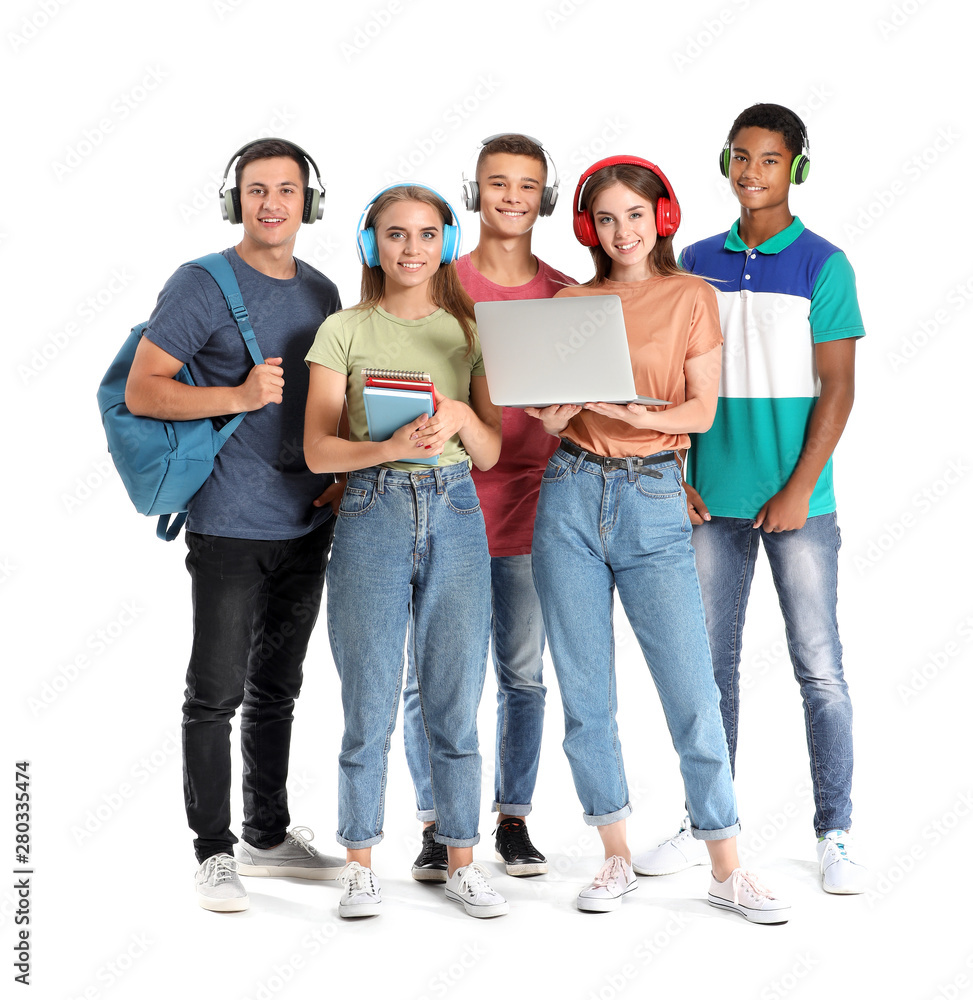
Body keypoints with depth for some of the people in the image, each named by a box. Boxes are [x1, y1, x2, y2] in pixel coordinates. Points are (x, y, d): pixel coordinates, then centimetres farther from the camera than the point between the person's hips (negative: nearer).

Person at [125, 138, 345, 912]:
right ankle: (215, 852, 9)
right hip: (230, 526, -6)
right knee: (217, 693, -2)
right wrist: (240, 396, -21)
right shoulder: (202, 286, -7)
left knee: (277, 688, 16)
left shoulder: (322, 292, 12)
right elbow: (141, 391, -11)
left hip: (308, 524, 6)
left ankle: (267, 834, 28)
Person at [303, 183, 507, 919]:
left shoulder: (468, 331, 11)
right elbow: (317, 449, -3)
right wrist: (391, 447, -20)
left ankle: (462, 860, 16)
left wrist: (460, 415, -12)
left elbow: (492, 452, 9)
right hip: (372, 514, -2)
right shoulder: (345, 331, 4)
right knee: (369, 702, 1)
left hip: (456, 514, 2)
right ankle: (362, 865, 13)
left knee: (457, 699, 5)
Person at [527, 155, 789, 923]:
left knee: (694, 693, -5)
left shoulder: (692, 298, 5)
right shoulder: (570, 302, 11)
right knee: (585, 692, 5)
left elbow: (703, 409, -3)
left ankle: (727, 868, 7)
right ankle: (617, 858, 18)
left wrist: (639, 413, -21)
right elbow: (553, 415, 10)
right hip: (572, 493, 3)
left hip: (654, 499, -2)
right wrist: (556, 415, -13)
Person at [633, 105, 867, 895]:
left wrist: (799, 491, -13)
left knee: (819, 667, 2)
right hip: (711, 501, 4)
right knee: (711, 665, 9)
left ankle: (835, 834, 11)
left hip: (796, 500, -3)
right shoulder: (698, 262, 9)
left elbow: (837, 389, -6)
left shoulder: (822, 265, -2)